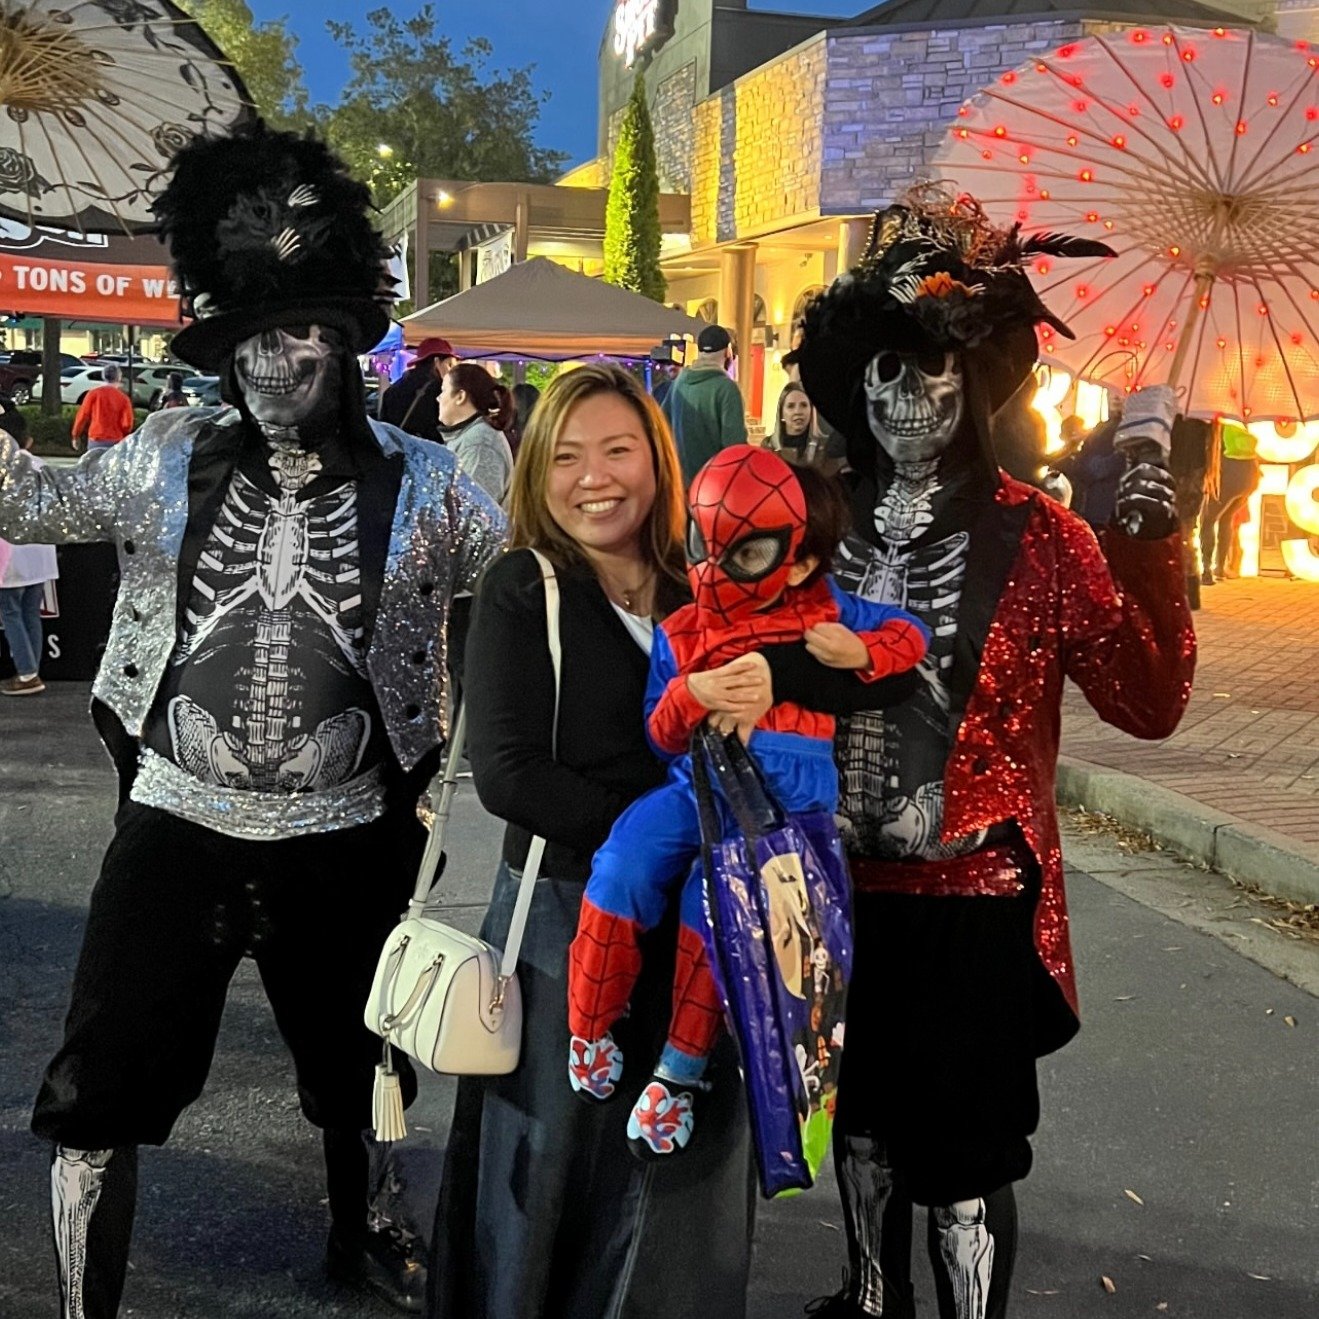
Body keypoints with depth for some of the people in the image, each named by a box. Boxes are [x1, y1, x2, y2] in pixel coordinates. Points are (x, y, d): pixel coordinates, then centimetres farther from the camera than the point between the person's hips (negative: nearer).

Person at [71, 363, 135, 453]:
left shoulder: (93, 394, -1)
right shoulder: (123, 398, -3)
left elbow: (82, 416, -1)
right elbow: (127, 424, -5)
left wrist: (76, 436, 10)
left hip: (95, 440, 1)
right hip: (115, 442, -1)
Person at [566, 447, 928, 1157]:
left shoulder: (826, 612, 8)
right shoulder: (679, 633, 11)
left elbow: (911, 633, 14)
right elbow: (658, 738, 12)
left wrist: (861, 653, -8)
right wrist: (690, 696, -11)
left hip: (787, 796, -2)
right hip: (696, 784, 2)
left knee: (716, 895, -26)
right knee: (621, 870, -24)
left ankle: (682, 1071, -5)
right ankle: (590, 1028, 0)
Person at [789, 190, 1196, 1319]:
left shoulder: (1037, 534, -9)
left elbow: (1150, 703, -16)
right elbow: (782, 684, 14)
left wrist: (1149, 549, -26)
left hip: (974, 898, -4)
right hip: (847, 890, 5)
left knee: (964, 1152, 7)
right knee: (864, 1123, 22)